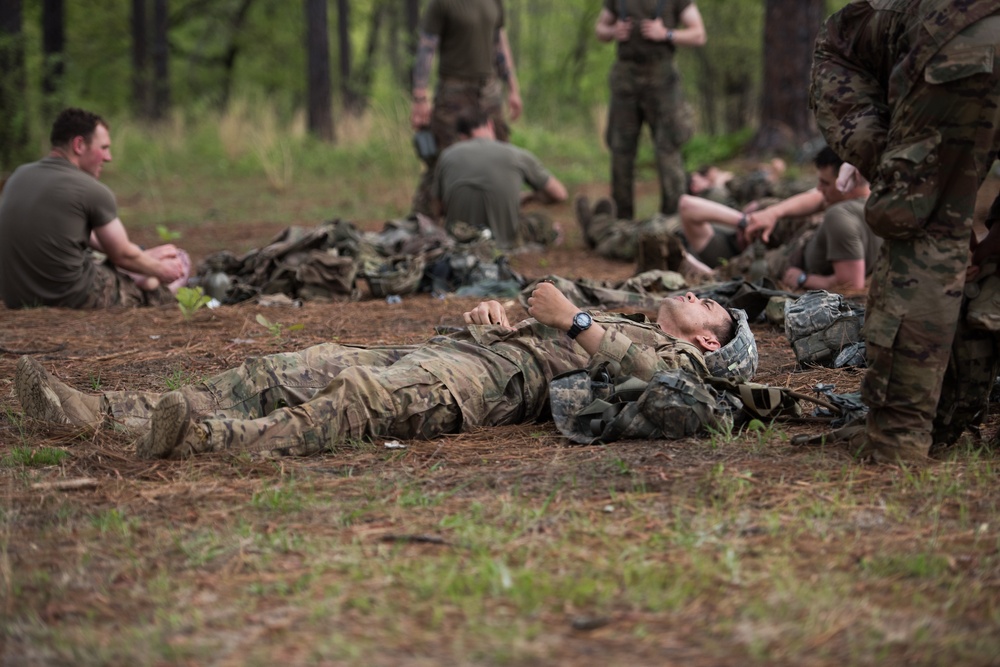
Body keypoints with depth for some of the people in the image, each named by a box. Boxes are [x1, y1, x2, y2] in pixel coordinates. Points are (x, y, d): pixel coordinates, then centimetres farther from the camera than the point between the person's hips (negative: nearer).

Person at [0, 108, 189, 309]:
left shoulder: (19, 175, 8)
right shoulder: (92, 191, -14)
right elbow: (122, 255, -1)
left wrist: (146, 255, 27)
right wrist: (160, 270, 21)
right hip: (74, 299, -8)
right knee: (179, 260, 12)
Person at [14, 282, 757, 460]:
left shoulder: (677, 358, 15)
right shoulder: (616, 329, 41)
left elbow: (646, 375, -9)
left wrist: (574, 319, -12)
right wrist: (494, 316, 12)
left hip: (488, 378, -8)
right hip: (446, 350, 8)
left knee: (357, 394, -36)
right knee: (283, 372, -9)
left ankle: (214, 438, -60)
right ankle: (106, 412, -20)